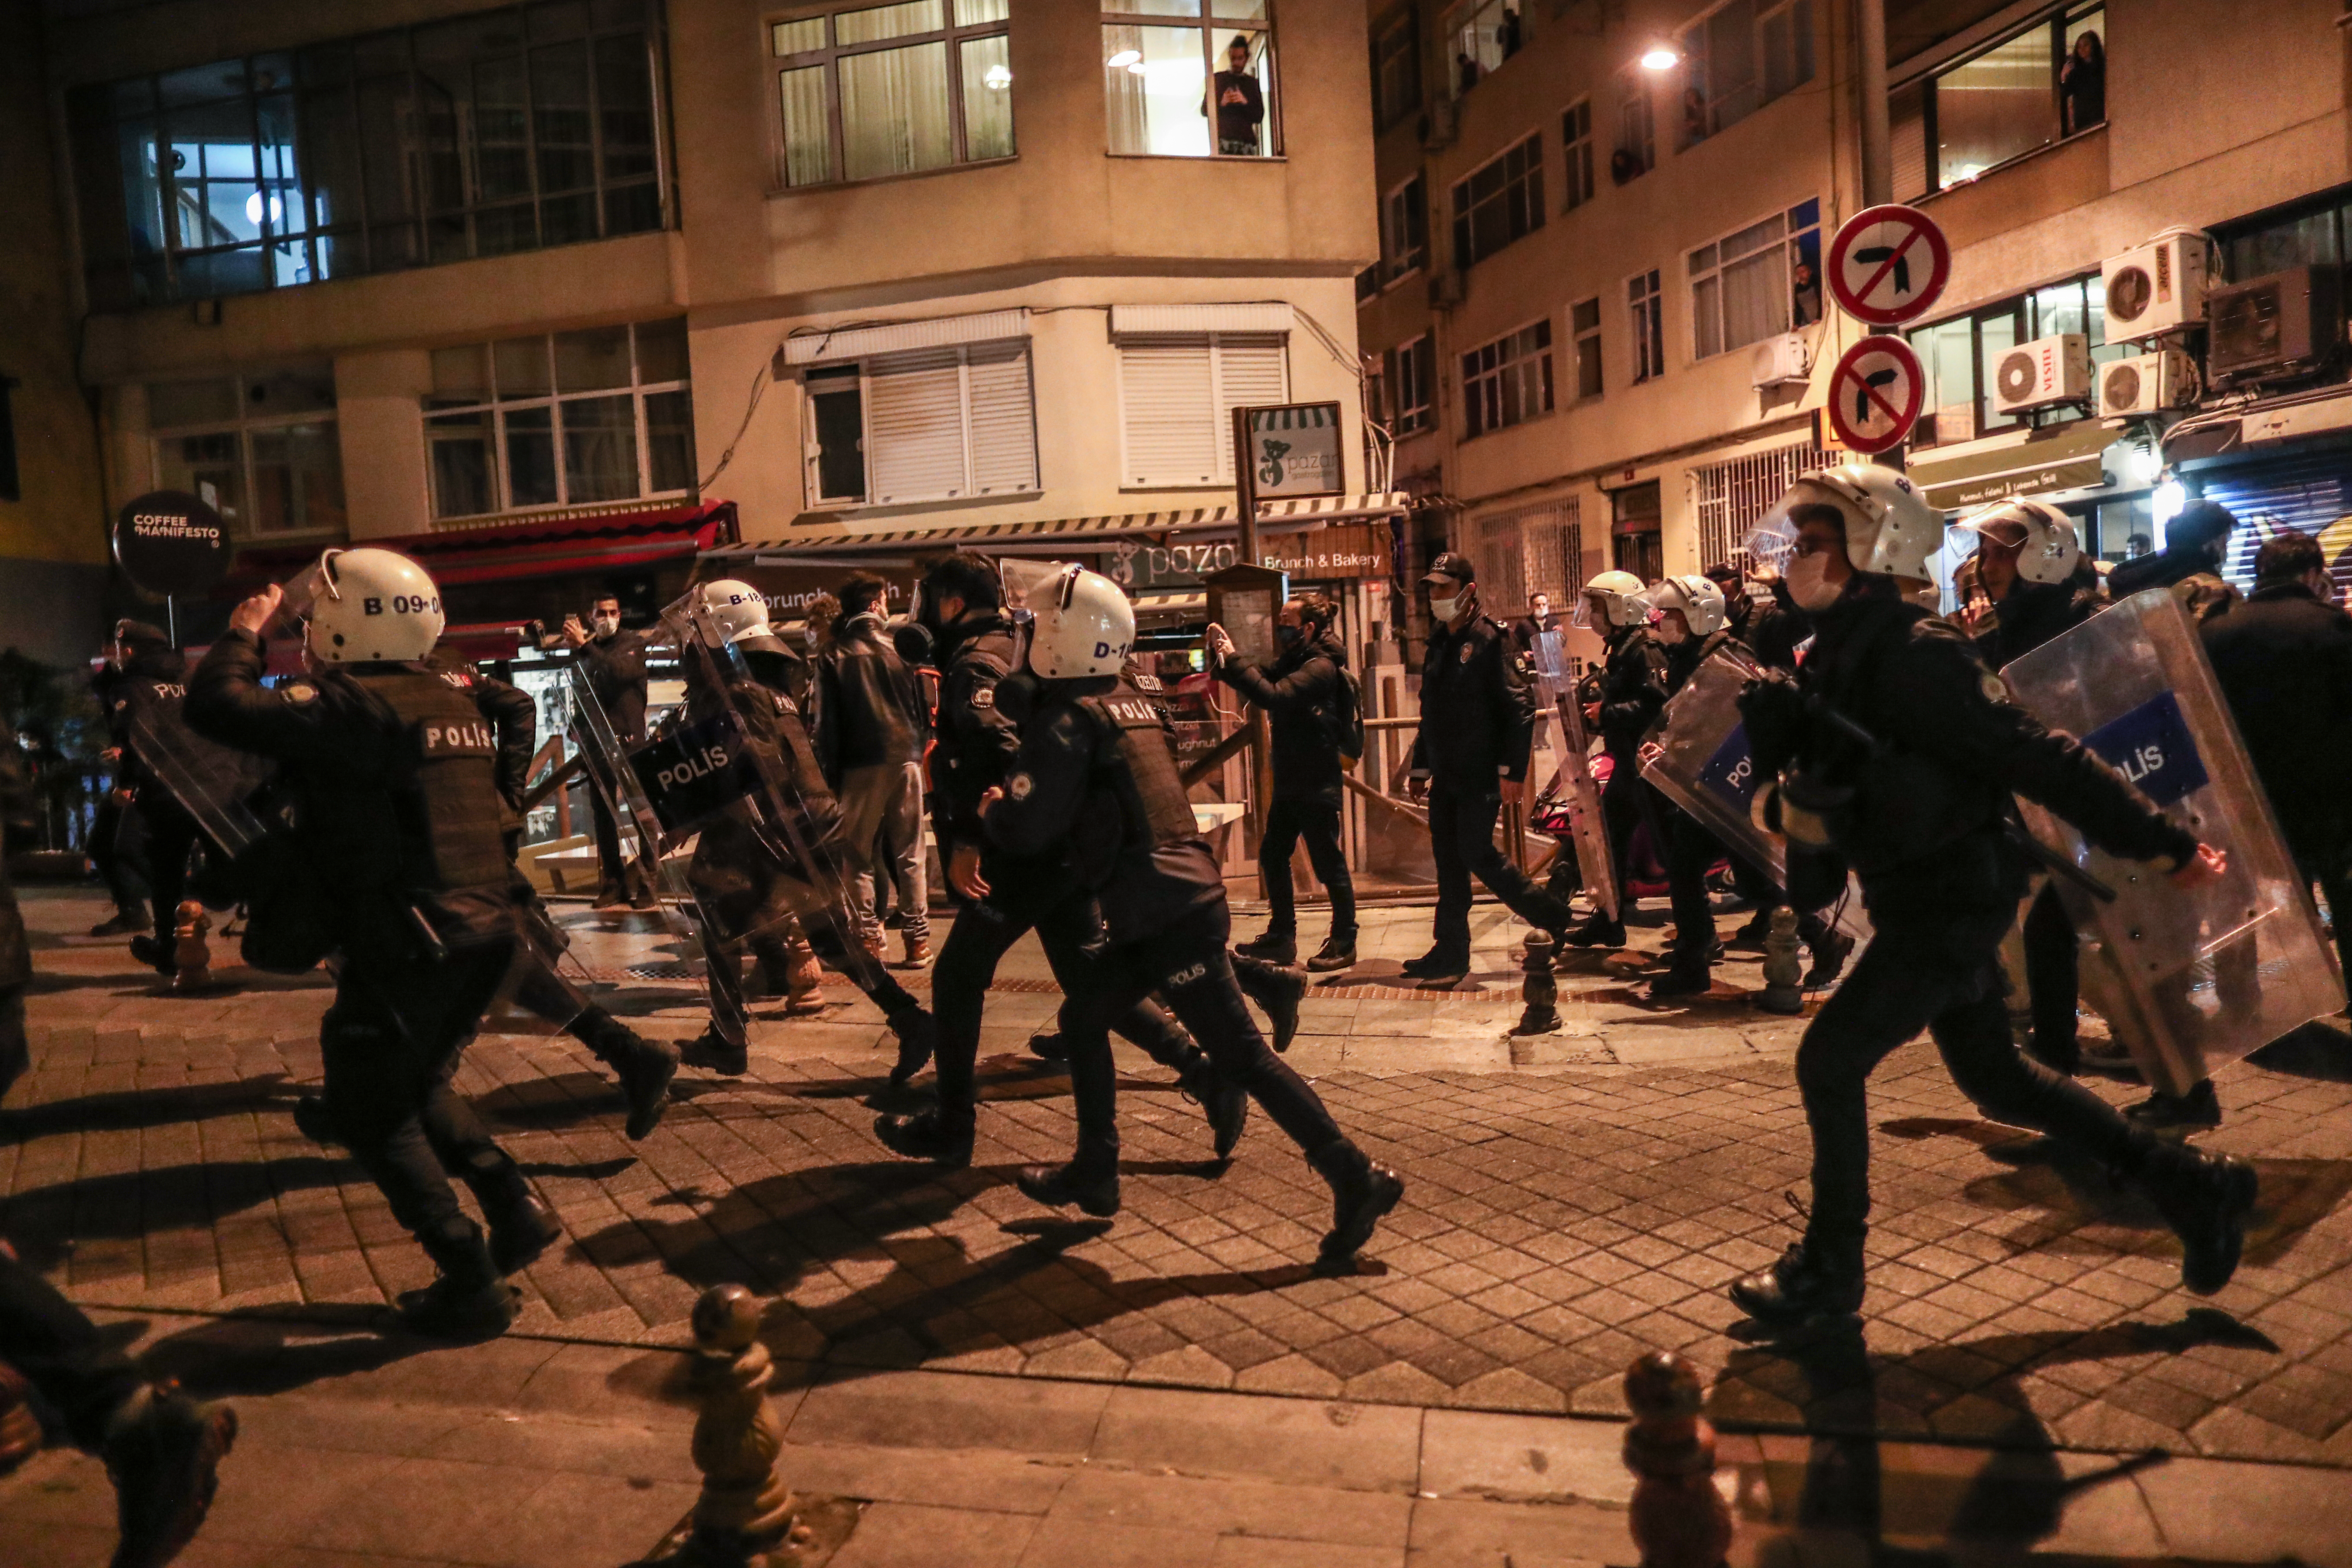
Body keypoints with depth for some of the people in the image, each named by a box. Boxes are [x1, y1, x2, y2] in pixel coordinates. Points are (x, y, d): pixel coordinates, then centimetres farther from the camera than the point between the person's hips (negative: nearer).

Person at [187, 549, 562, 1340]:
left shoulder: (352, 705, -13)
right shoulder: (455, 705, 14)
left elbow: (214, 707, -18)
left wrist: (244, 632, -1)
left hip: (407, 943, -8)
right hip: (485, 927, 8)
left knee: (371, 1114, 8)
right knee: (418, 1088, 26)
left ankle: (472, 1284, 7)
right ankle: (517, 1207, 15)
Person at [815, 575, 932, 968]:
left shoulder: (832, 658, 0)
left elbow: (827, 725, -2)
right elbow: (923, 710, 5)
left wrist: (830, 777, 2)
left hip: (860, 765, -1)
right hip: (905, 757, 1)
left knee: (858, 853, 9)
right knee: (909, 853, 6)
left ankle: (869, 936, 7)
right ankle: (917, 937, 6)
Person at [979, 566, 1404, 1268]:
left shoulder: (1068, 721, -10)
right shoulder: (1138, 706, 15)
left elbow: (1029, 827, -13)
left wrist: (991, 810, 9)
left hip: (1163, 912, -9)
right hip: (1187, 894, 9)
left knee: (1240, 1052, -5)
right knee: (1086, 1016, 19)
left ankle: (1355, 1178, -2)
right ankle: (1095, 1171, 27)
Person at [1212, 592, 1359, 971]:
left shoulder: (1321, 668, -17)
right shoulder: (1293, 662, 13)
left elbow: (1272, 695, -29)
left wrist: (1233, 660, -24)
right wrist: (1225, 658, -3)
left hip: (1316, 785, -9)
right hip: (1290, 783, 9)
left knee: (1328, 862, 0)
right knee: (1272, 856, 12)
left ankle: (1344, 943, 13)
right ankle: (1281, 938, 22)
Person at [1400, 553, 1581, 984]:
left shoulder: (1489, 641, -10)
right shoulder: (1438, 645, 15)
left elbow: (1520, 706, -15)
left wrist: (1513, 771, -20)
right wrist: (1420, 768, 19)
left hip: (1481, 775, -8)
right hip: (1446, 775, 8)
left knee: (1477, 853, -8)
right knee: (1449, 860, 8)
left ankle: (1555, 920, 11)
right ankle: (1450, 953, 14)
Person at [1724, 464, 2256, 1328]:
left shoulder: (1912, 654, -22)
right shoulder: (1837, 654, 6)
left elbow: (2039, 757, -23)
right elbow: (1812, 775, 15)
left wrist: (2165, 845, -20)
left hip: (1952, 905, -9)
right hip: (1921, 899, 10)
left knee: (1830, 1060, -6)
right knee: (1996, 1077, 18)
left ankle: (1828, 1272, 10)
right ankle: (2194, 1185, 33)